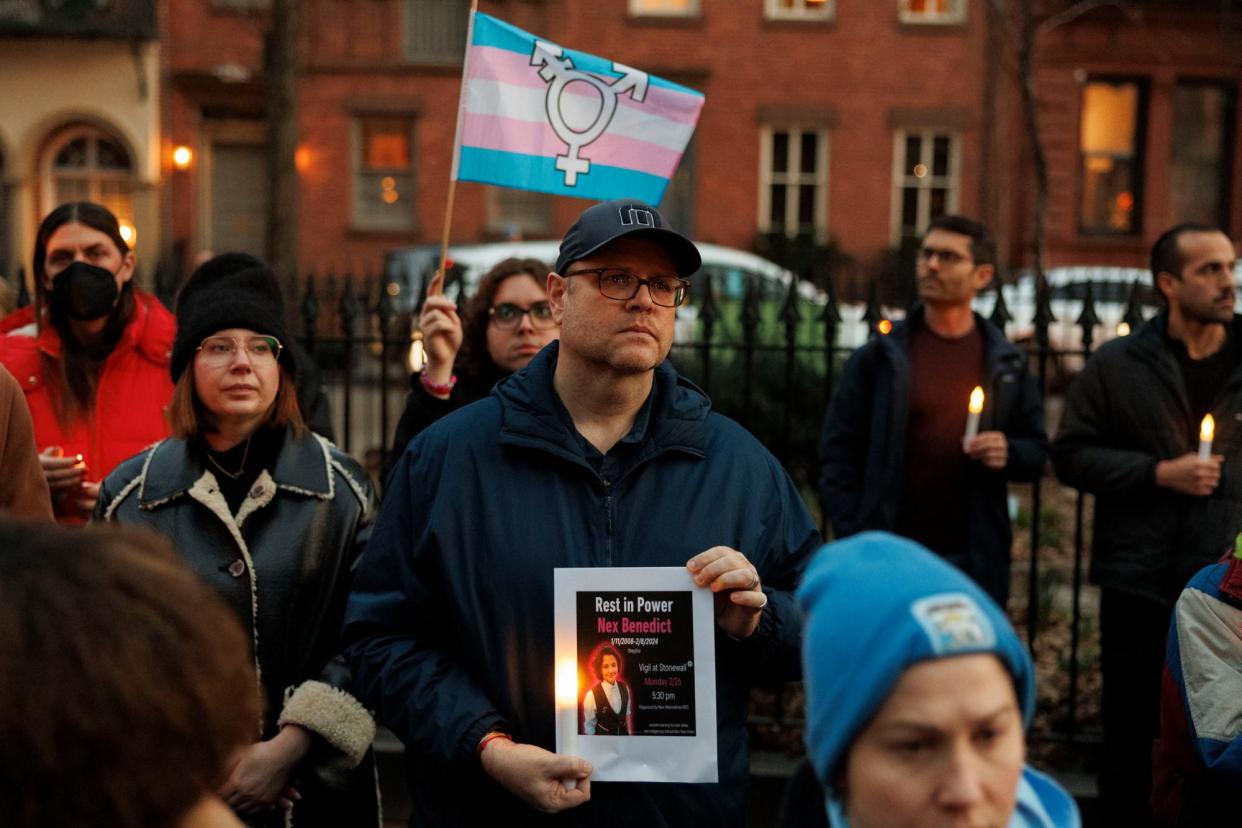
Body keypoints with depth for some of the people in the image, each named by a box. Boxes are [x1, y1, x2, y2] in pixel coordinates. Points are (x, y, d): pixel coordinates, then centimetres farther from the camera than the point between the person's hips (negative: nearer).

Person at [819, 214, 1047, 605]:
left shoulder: (1007, 365, 8)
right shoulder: (879, 357, 2)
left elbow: (1036, 452, 13)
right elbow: (838, 452, 1)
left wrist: (1009, 453, -11)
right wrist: (853, 541, -7)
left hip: (974, 563, 2)